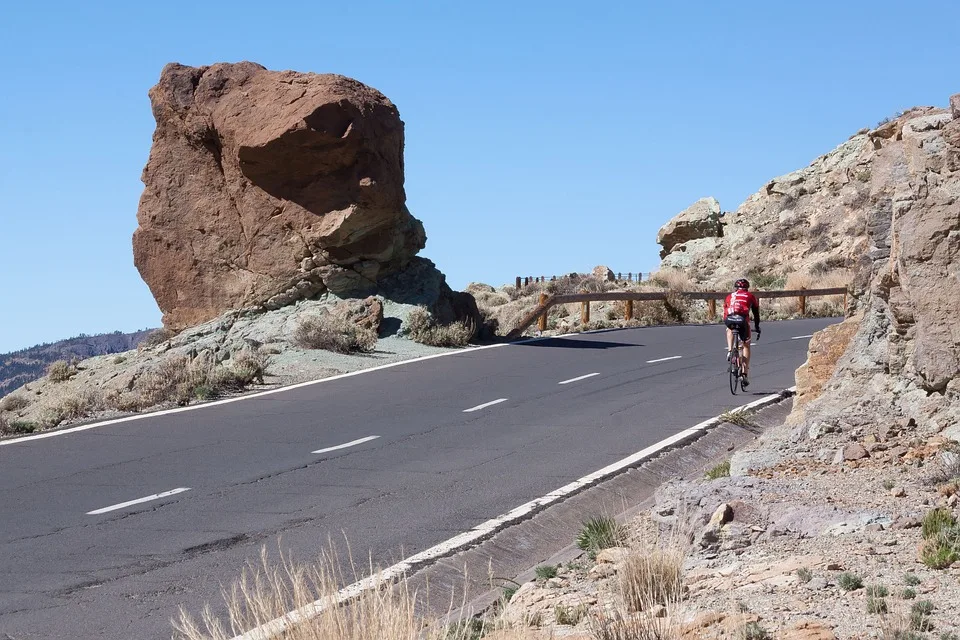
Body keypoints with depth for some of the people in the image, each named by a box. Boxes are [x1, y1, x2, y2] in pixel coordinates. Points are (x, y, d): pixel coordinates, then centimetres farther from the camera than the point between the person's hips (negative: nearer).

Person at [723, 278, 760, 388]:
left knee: (729, 330, 39)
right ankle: (745, 373, 9)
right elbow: (756, 313, 30)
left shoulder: (730, 296, 30)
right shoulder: (750, 296, 26)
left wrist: (727, 323, 47)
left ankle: (729, 351, 17)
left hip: (730, 319, 1)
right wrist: (757, 327, 42)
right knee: (746, 346, 15)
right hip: (743, 319, -1)